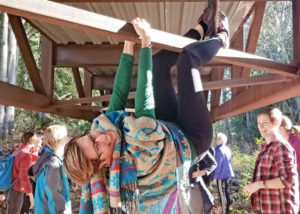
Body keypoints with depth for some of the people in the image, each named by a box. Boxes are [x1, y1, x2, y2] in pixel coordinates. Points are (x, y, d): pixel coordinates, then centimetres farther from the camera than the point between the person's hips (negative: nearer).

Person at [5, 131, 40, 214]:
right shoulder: (26, 154, -20)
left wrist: (35, 150, 8)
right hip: (15, 191, -9)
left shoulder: (20, 151, 9)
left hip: (19, 189, 9)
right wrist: (31, 195, -24)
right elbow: (23, 176, -27)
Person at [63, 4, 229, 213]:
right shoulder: (138, 156, -42)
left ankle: (200, 30, 32)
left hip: (170, 126, 7)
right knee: (188, 56, -14)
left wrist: (128, 47, -13)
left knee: (160, 59, 7)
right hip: (192, 136, -7)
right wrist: (146, 42, -35)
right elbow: (145, 93, -41)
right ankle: (221, 37, 19)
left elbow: (119, 93, -15)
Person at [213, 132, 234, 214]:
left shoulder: (219, 150, -17)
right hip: (228, 174, 8)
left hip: (221, 176, -8)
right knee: (227, 193, 16)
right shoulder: (228, 149, 8)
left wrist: (215, 177, -11)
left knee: (222, 195, -1)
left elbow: (218, 165, -17)